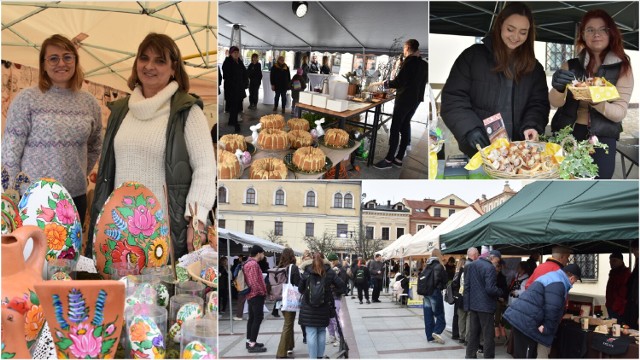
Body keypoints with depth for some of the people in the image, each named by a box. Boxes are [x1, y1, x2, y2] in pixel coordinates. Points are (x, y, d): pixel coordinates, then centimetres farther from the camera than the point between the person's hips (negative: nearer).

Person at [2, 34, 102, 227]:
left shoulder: (89, 102, 6)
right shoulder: (27, 99, -7)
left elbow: (95, 146, 20)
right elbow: (10, 151, -7)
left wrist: (80, 174, 13)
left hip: (76, 196, 4)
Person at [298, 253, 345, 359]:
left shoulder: (306, 272, -2)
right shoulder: (329, 272, -1)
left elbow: (300, 289, 4)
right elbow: (341, 285, -2)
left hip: (308, 307, -1)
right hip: (324, 307, 1)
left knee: (311, 333, 0)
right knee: (322, 331, 14)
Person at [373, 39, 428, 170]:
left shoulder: (409, 62, -15)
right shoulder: (424, 64, 8)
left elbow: (398, 82, -18)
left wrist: (382, 83, -7)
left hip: (404, 99, -8)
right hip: (416, 99, 8)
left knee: (395, 127, -5)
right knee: (405, 126, 12)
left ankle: (389, 159, -6)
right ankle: (399, 158, 12)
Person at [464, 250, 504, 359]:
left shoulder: (470, 265, 10)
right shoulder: (490, 268, -16)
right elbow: (490, 289, -22)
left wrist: (467, 302, 15)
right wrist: (502, 293, -4)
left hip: (472, 304, 7)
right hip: (485, 305, -7)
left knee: (473, 333, 14)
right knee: (488, 335, 0)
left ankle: (470, 356, 17)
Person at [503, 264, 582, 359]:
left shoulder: (553, 277, 23)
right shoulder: (557, 283, -13)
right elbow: (552, 309, -20)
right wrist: (547, 328, -13)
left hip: (521, 319, 11)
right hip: (526, 322, -11)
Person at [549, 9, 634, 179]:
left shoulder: (622, 68, 1)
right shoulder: (571, 66, 7)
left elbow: (620, 112, -6)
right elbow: (556, 102, -5)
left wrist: (597, 102, -27)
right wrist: (558, 88, -29)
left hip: (602, 138, -1)